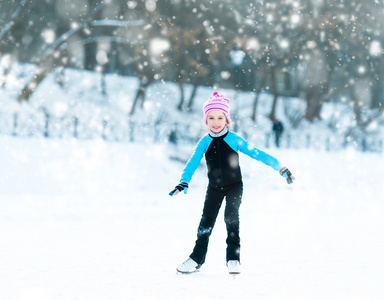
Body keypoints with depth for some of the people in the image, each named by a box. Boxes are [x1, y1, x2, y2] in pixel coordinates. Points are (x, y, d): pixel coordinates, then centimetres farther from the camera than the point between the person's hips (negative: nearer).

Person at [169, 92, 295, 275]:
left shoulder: (234, 140, -11)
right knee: (206, 221, 3)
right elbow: (193, 162, -14)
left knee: (231, 216, -21)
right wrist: (184, 181, -31)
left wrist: (280, 167, -13)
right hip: (214, 188, 2)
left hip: (234, 186, -2)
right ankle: (197, 258, 19)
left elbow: (256, 153, -11)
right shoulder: (204, 142, -6)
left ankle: (233, 258, -14)